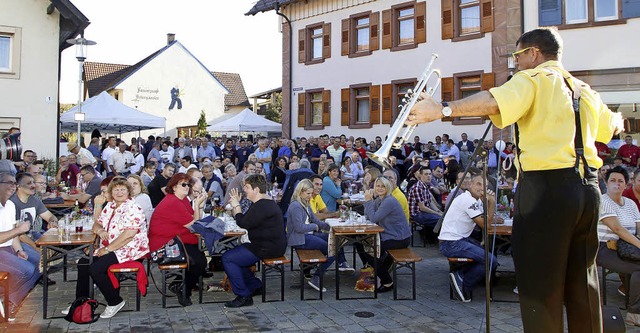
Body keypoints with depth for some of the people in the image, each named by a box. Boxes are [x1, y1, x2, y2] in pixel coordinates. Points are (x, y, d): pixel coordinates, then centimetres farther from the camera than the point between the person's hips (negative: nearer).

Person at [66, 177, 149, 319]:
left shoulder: (133, 209, -15)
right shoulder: (110, 206, 14)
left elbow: (129, 234, -24)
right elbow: (97, 224, 19)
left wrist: (107, 249, -19)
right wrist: (99, 230, -6)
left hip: (128, 250, -9)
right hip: (108, 248, 9)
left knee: (96, 268, -22)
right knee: (83, 263, -1)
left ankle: (115, 302, -5)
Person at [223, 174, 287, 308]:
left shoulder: (262, 206, -21)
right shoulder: (265, 202, 15)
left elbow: (243, 223, -21)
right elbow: (245, 221, 16)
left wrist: (236, 205, -7)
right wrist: (237, 204, 9)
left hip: (268, 249, -12)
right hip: (270, 245, 12)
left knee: (227, 258, -12)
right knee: (234, 254, 22)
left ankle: (244, 296, -8)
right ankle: (255, 286, 23)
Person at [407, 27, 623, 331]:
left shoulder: (533, 79, -4)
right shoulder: (584, 90, 20)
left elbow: (493, 101, -26)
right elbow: (612, 126, 39)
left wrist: (443, 110, -28)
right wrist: (619, 120, 62)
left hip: (546, 186, -8)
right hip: (588, 188, 8)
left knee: (540, 283, 1)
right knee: (581, 279, 19)